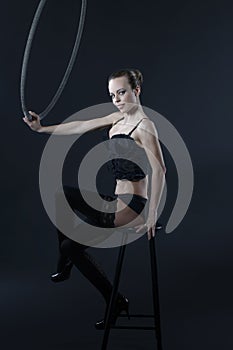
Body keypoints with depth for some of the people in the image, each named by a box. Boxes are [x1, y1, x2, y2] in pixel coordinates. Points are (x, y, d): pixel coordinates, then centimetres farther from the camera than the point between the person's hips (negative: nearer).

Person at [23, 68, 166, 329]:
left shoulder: (144, 126, -17)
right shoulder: (119, 117, 10)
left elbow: (159, 170, -27)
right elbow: (81, 126, 14)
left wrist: (152, 215, -29)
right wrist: (42, 129, 14)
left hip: (132, 208, -9)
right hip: (117, 201, 9)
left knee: (72, 246, -6)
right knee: (61, 194, 19)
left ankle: (115, 301, 7)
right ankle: (64, 263, 22)